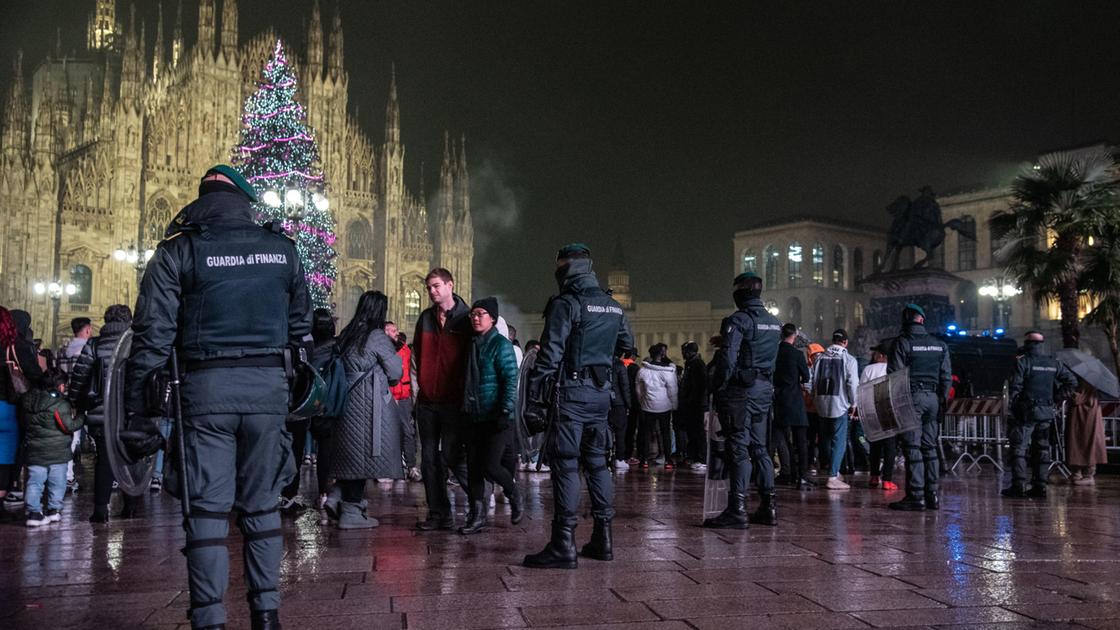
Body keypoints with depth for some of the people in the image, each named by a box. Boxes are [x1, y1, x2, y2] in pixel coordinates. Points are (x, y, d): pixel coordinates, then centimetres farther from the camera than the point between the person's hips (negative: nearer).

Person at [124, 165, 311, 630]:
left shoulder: (178, 251, 0)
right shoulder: (281, 248, 9)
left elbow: (152, 335, -4)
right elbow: (300, 326, 13)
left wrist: (138, 411, -1)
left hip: (206, 387, -2)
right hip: (268, 387, 3)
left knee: (207, 508, 4)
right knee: (262, 505, 12)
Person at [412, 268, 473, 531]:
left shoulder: (465, 318, -3)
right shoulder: (425, 318, 12)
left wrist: (466, 393, -7)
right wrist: (416, 385, 12)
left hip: (454, 401, -6)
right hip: (426, 400, 6)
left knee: (452, 455, -7)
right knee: (429, 458, 6)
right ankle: (438, 513, 13)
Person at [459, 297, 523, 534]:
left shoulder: (501, 344, -9)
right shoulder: (474, 344, 14)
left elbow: (511, 380, -15)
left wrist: (505, 412, -21)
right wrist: (465, 408, 17)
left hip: (496, 418, -7)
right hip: (475, 417, 7)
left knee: (489, 466, -10)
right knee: (473, 467, 5)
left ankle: (513, 492, 20)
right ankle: (477, 515, 13)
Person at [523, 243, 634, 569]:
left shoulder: (565, 304, -10)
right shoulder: (614, 307, 12)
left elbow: (549, 355, -15)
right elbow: (626, 344, 27)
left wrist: (534, 401, -14)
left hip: (570, 393, -7)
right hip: (601, 393, 7)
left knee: (565, 464, -5)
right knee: (597, 462, 14)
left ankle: (563, 544, -6)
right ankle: (602, 538, 18)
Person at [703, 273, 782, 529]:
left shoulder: (739, 320, -12)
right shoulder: (775, 322, 14)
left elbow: (729, 358, -19)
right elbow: (773, 357, 16)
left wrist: (721, 387, -14)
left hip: (742, 390, -8)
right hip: (765, 389, 8)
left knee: (739, 448, -7)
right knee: (760, 447, 14)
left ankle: (737, 510, -7)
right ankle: (768, 506, 17)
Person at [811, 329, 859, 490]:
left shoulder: (820, 358, 6)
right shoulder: (848, 359, -6)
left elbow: (813, 381, 7)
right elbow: (852, 384, -11)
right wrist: (853, 404, 1)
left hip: (821, 404, 5)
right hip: (839, 404, -5)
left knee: (828, 439, 17)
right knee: (839, 441, -2)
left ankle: (834, 472, 27)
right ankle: (832, 478, -9)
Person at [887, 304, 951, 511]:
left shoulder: (901, 343, -6)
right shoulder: (939, 345, 11)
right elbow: (946, 376, 11)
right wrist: (941, 399, 16)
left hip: (911, 397, -6)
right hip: (933, 398, 6)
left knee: (912, 447, -4)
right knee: (929, 447, 12)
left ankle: (916, 496, -5)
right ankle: (932, 494, 13)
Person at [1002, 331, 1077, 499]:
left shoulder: (1022, 362, -7)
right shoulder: (1054, 363, 9)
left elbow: (1014, 388, -11)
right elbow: (1072, 381, 9)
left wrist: (1013, 407, -1)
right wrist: (1056, 397, 11)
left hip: (1026, 411, -5)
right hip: (1047, 412, 5)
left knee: (1019, 447, -3)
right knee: (1042, 448, 11)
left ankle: (1018, 486, -8)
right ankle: (1039, 486, 11)